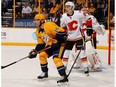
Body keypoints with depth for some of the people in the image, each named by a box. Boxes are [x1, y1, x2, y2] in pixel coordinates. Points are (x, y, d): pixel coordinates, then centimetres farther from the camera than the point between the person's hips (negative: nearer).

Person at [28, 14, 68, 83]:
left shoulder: (49, 25, -22)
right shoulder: (38, 31, 8)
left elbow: (61, 32, -27)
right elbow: (40, 44, 13)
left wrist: (56, 42, -29)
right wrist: (34, 51, 4)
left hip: (59, 43, -10)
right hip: (50, 45, 10)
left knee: (56, 58, -24)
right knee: (42, 55, 6)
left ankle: (64, 77, -26)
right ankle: (45, 73, 22)